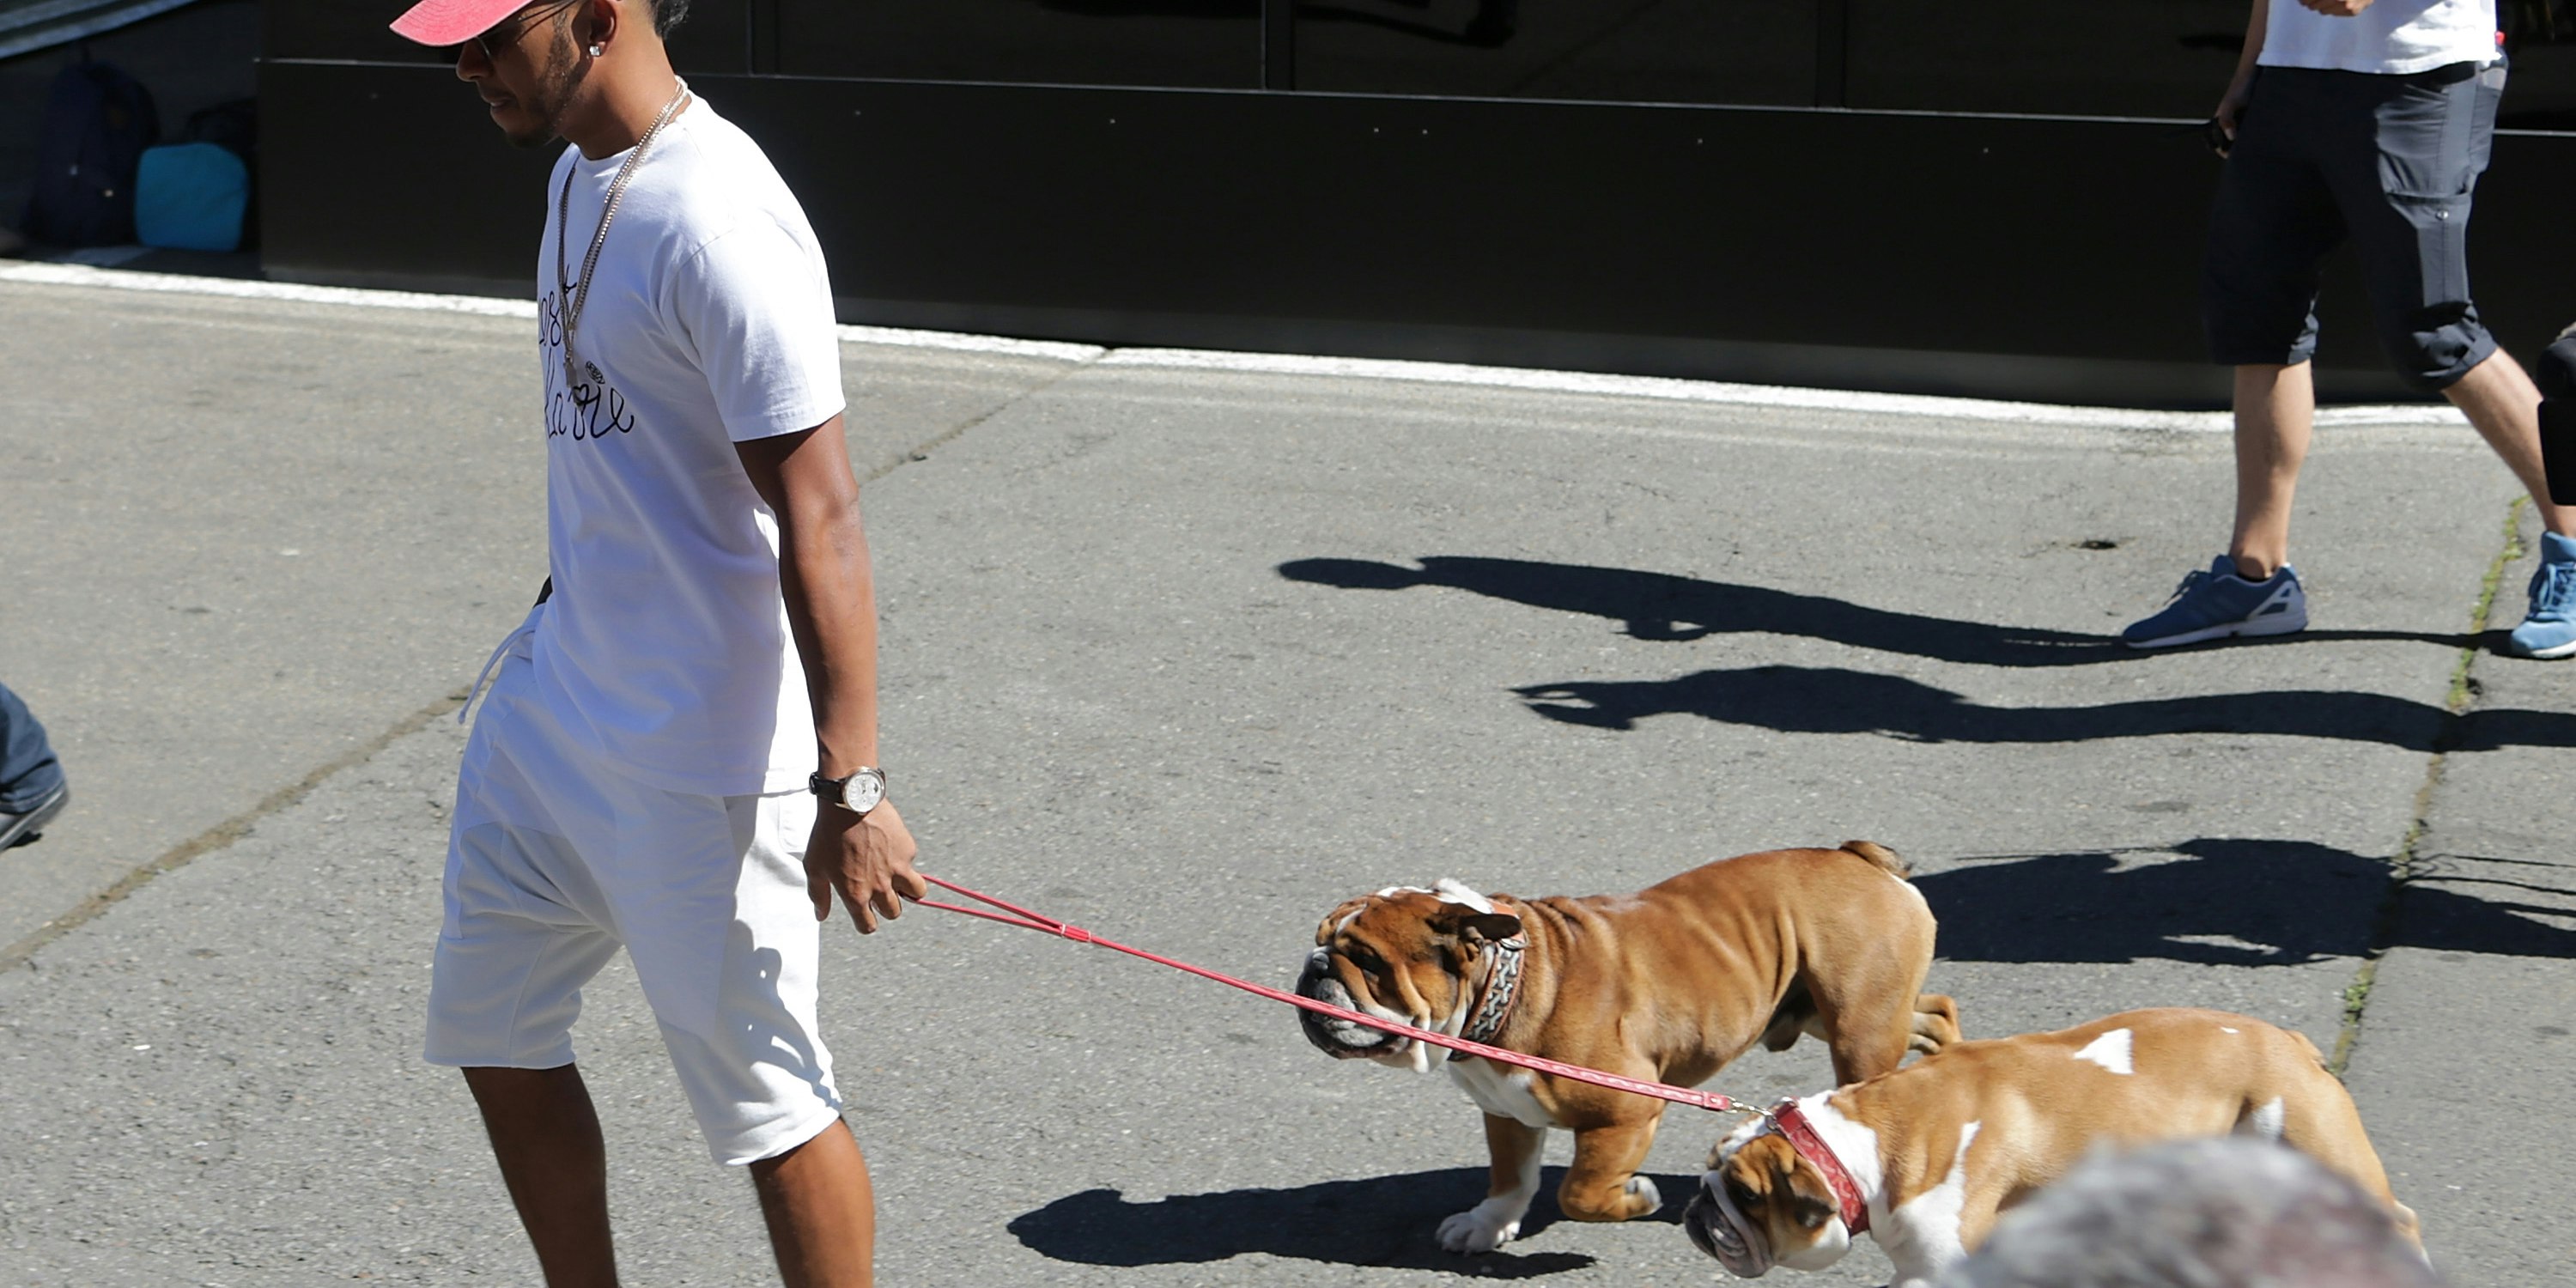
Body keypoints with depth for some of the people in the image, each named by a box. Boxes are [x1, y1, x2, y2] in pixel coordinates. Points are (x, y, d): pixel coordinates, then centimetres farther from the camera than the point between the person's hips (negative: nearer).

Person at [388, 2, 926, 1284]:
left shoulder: (715, 226, -24)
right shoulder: (579, 172, 7)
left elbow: (819, 520, -27)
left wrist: (850, 787, -30)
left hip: (699, 763, -10)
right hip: (550, 703, 10)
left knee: (764, 1102, 0)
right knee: (492, 1032, 19)